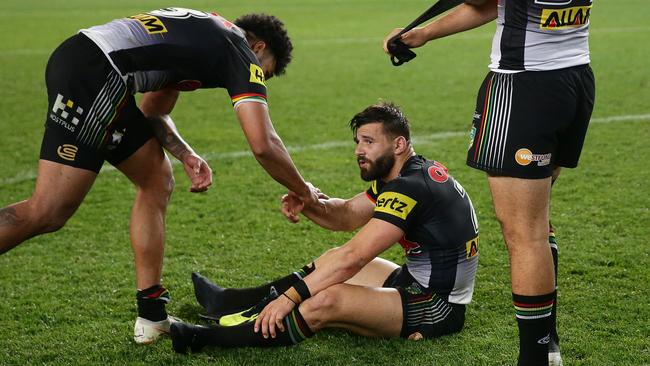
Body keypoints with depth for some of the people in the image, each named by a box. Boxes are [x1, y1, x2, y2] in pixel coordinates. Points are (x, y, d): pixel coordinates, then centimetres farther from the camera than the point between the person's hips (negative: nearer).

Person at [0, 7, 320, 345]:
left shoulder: (203, 31, 28)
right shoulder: (241, 53, 4)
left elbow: (152, 111, 31)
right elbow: (263, 145, -4)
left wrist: (185, 154, 15)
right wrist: (304, 193, 11)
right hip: (92, 77, -10)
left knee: (157, 181, 16)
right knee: (46, 213, -14)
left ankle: (151, 316, 15)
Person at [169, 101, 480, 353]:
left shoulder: (411, 188, -23)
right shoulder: (406, 175, 9)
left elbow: (353, 258, -27)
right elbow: (345, 215, 14)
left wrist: (290, 297, -25)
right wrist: (307, 202, -7)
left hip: (437, 308, -11)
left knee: (327, 301, -27)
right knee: (334, 258, 21)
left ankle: (209, 338, -20)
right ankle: (234, 303, 26)